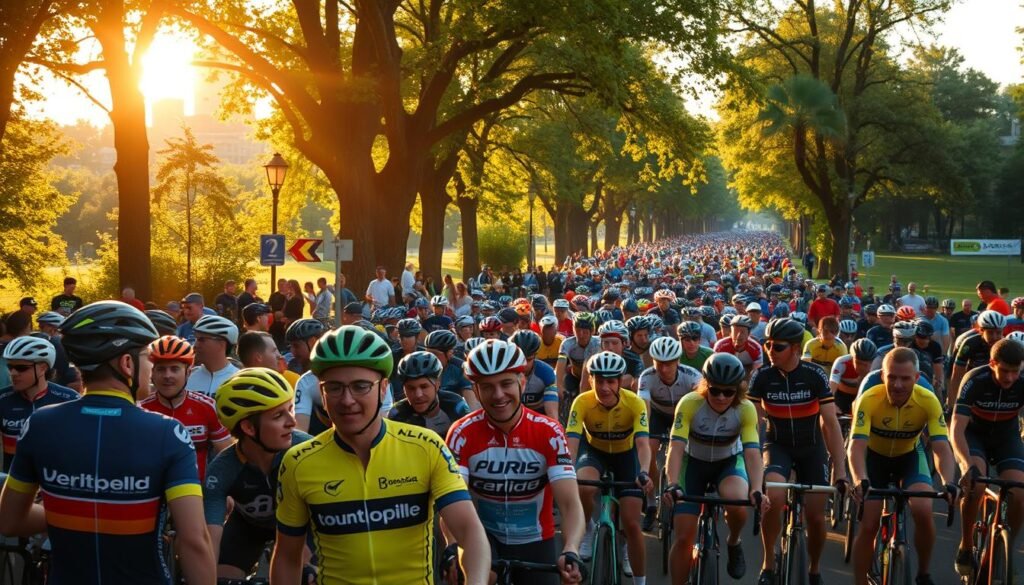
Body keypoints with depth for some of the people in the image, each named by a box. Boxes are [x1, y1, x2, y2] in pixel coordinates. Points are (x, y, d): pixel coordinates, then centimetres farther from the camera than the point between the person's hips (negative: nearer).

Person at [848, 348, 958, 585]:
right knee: (867, 526, -8)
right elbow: (857, 445, -40)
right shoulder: (869, 400, -33)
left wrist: (949, 483, -52)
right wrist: (860, 480, -58)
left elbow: (942, 447, -34)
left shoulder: (928, 401, -29)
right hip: (875, 456, 0)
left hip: (909, 456, 0)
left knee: (923, 511, -23)